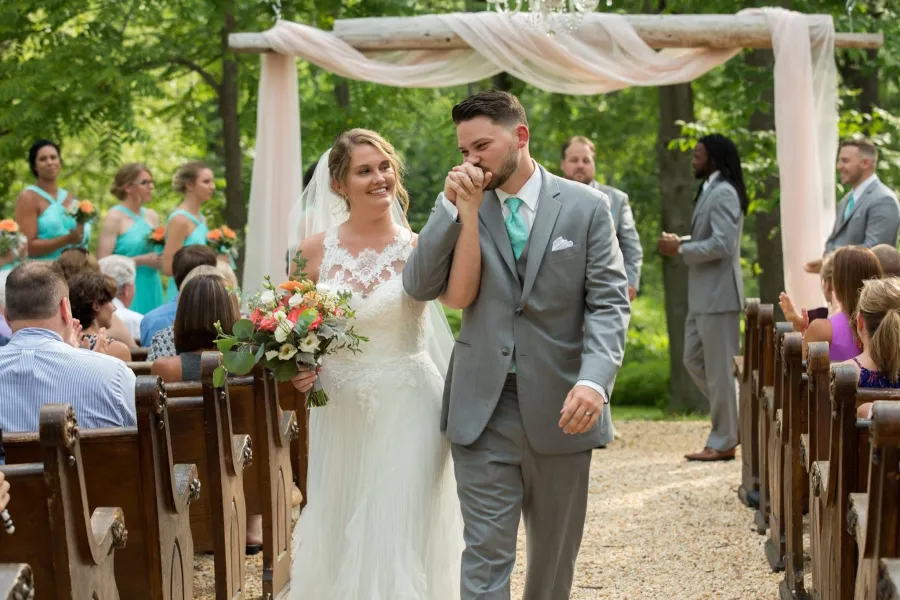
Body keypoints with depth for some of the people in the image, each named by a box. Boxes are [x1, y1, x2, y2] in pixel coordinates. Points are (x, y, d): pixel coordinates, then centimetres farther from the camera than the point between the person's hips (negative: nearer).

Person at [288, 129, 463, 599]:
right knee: (340, 543, 11)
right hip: (338, 414, 3)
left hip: (407, 413, -3)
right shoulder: (315, 250, 1)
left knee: (398, 545, -5)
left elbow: (459, 292, -27)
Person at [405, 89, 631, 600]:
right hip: (483, 410, 0)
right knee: (486, 553, -5)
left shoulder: (586, 207, 0)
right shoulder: (463, 210, 7)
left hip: (559, 409, 0)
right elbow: (420, 287, -3)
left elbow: (609, 304, -5)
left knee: (555, 552, 14)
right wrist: (454, 208, -12)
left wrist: (595, 380, -21)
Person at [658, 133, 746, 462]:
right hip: (703, 295, 10)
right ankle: (735, 420, 22)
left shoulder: (724, 193, -15)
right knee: (694, 360, 15)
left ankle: (723, 442, 5)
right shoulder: (709, 191, 16)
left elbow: (722, 244, -23)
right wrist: (681, 242, 8)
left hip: (718, 295, -10)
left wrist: (680, 249, -16)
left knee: (718, 368, -2)